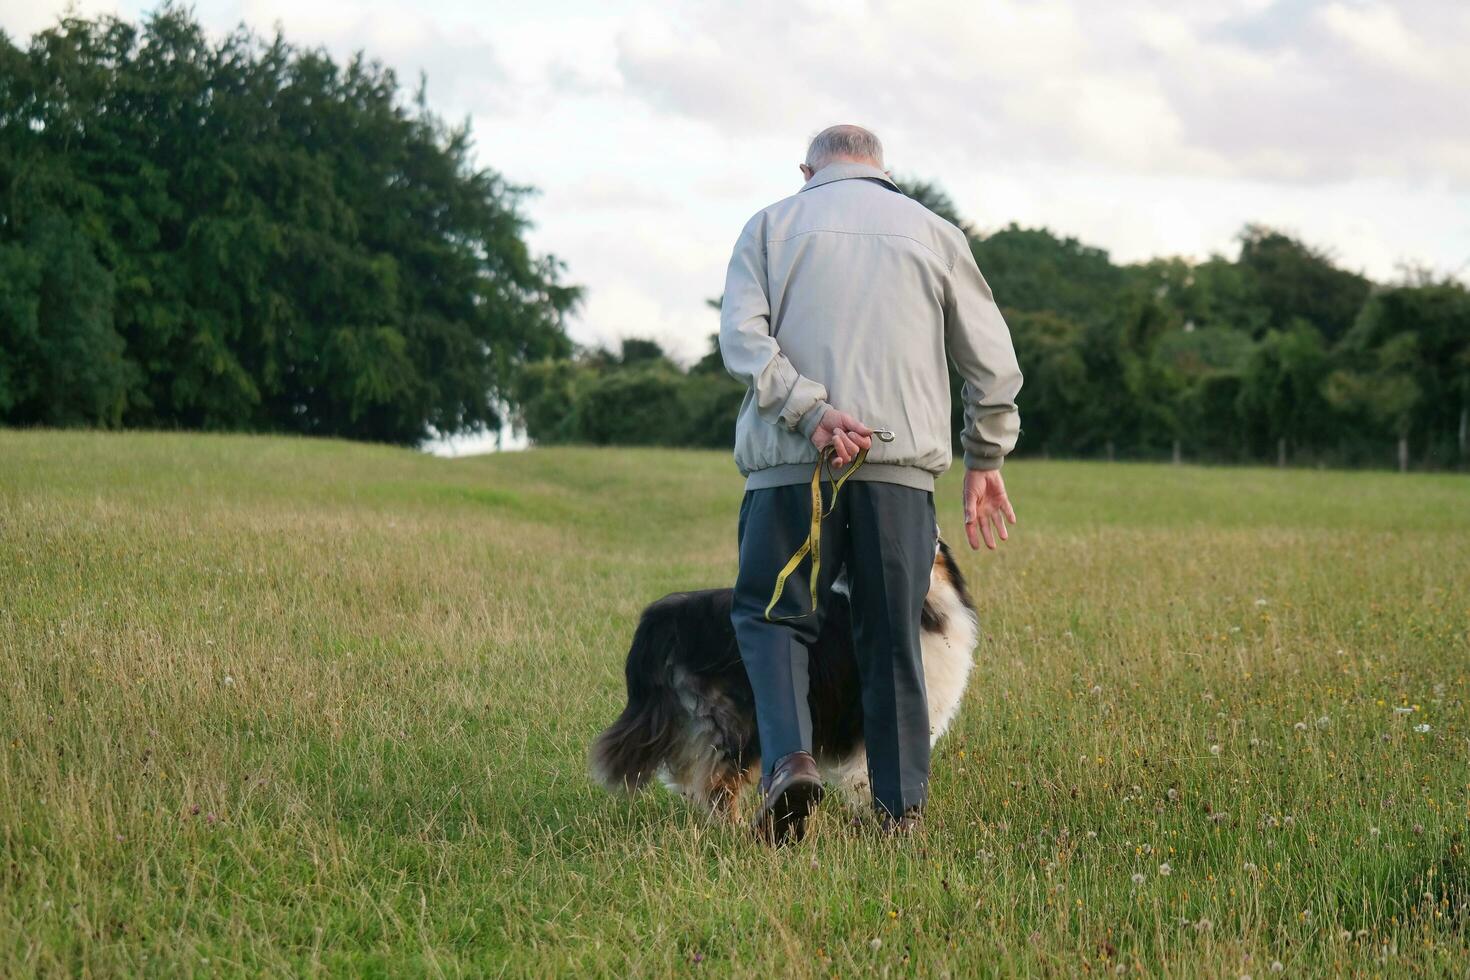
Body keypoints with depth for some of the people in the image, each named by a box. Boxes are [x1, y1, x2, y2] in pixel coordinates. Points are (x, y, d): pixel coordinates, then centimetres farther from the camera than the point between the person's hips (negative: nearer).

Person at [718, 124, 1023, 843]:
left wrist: (811, 410, -11)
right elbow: (993, 360, 15)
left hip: (792, 460, -1)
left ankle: (789, 758, -19)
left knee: (772, 615, 4)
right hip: (903, 461, 1)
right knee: (892, 637, 6)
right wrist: (985, 460, 24)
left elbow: (741, 337, -4)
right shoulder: (934, 233, 16)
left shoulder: (771, 225, 13)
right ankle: (900, 807, 6)